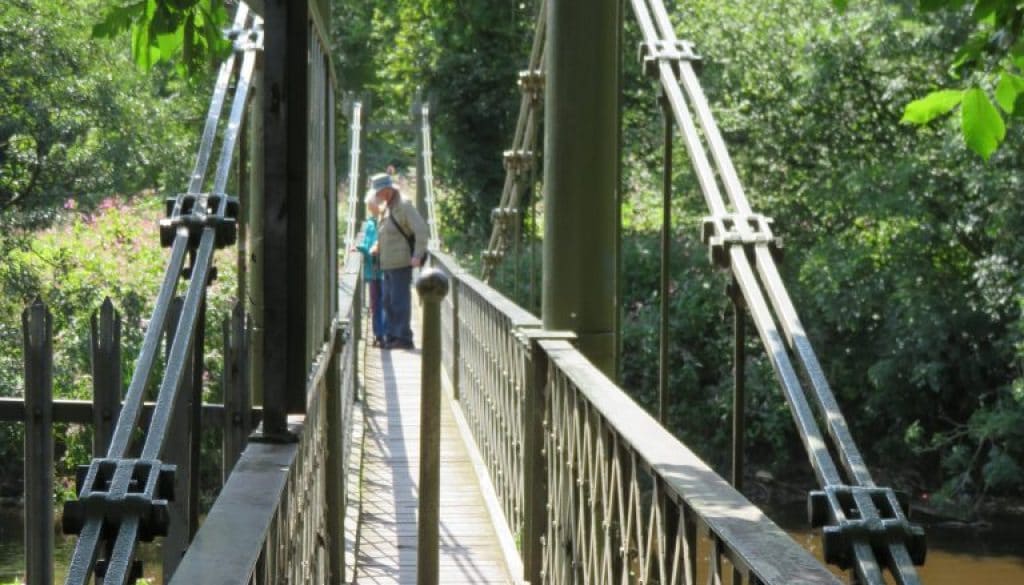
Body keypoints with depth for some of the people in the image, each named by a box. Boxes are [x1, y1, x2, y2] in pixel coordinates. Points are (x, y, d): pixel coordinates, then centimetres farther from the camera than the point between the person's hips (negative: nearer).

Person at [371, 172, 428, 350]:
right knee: (388, 301, 12)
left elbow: (421, 230, -19)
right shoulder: (387, 207, 15)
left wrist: (417, 255, -23)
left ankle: (404, 338, -5)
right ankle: (391, 336, 17)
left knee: (399, 301, -8)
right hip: (388, 262, 9)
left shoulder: (404, 206, -13)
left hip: (401, 262, -9)